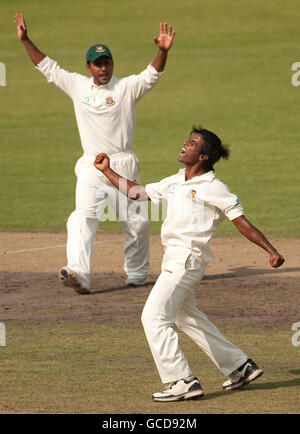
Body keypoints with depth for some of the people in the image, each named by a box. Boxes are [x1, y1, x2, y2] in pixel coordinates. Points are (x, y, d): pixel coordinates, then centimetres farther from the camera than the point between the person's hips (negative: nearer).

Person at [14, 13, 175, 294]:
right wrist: (25, 41, 10)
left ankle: (136, 273, 23)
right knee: (83, 217, -16)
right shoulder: (77, 86, 9)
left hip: (123, 167, -1)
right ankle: (79, 275, -31)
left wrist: (163, 51, -33)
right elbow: (48, 68, 14)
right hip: (91, 168, 1)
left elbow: (151, 76, -16)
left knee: (136, 223, 2)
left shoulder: (127, 87, 0)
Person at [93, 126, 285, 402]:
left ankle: (183, 381, -13)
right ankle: (240, 367, 27)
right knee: (188, 318, 18)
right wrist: (107, 171, 20)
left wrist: (271, 251, -16)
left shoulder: (214, 189, -8)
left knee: (154, 317, -14)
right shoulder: (174, 183, 15)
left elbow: (243, 223, -9)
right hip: (173, 257, 9)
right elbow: (136, 193, 23)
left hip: (187, 258, -9)